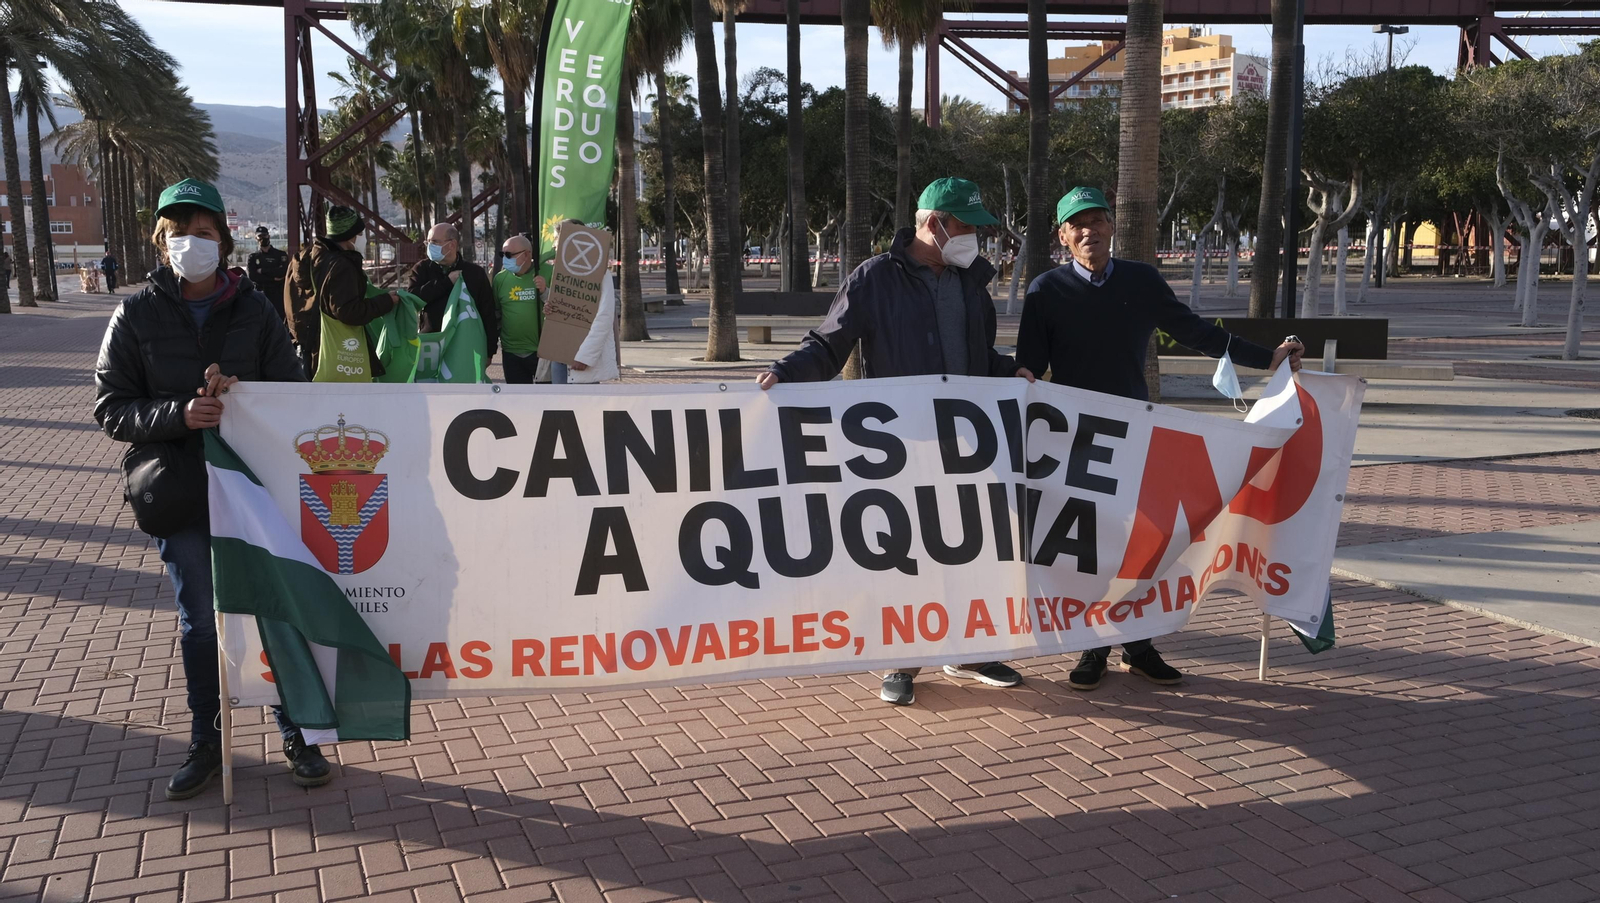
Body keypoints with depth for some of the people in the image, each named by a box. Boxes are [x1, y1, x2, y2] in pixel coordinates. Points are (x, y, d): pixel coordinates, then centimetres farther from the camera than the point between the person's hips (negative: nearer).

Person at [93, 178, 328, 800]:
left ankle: (295, 735, 18)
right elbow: (111, 410, -1)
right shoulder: (137, 315, 1)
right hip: (180, 492, 0)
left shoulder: (253, 311, 2)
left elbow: (293, 392, 3)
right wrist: (179, 414, -19)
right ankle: (205, 743, 24)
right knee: (199, 622, 7)